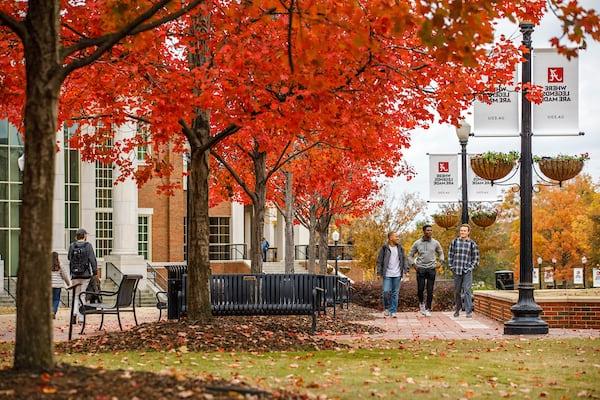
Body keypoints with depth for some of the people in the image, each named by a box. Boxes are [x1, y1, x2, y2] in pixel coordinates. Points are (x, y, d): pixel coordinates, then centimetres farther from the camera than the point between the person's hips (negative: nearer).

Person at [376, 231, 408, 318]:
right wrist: (379, 272, -5)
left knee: (395, 293, 4)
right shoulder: (384, 248, -1)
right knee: (386, 291, -11)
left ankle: (393, 311, 10)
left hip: (397, 275, 3)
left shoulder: (400, 248, 9)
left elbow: (404, 259, 12)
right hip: (387, 275, -3)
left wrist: (406, 270, 1)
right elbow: (379, 261, 0)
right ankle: (386, 308, 11)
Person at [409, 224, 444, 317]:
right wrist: (413, 264, -3)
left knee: (430, 291, -1)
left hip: (431, 269, 1)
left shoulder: (435, 243, 5)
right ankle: (421, 303, 22)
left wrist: (441, 261, 2)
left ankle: (428, 309, 9)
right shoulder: (417, 243, 3)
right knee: (420, 289, -6)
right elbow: (410, 255, 12)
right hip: (421, 269, -1)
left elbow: (441, 253, 20)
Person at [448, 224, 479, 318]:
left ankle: (469, 311, -12)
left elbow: (476, 258, 5)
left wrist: (471, 268, -3)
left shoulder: (472, 244, 0)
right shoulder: (454, 242, 5)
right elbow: (450, 255, 11)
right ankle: (457, 309, 26)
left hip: (467, 271, -3)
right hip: (457, 271, 3)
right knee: (457, 291, 10)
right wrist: (451, 267, 5)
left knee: (467, 290, -12)